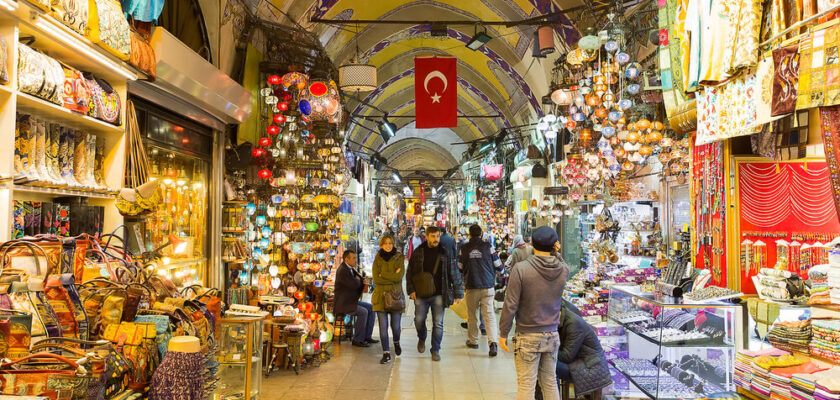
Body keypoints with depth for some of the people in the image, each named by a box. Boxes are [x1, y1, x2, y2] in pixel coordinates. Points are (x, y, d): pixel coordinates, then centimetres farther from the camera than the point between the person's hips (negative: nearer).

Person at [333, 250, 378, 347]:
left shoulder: (350, 269, 12)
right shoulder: (343, 270, -20)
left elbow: (357, 283, 17)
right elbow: (354, 285, -28)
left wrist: (361, 281, -6)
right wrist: (358, 279, -6)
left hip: (351, 301, 10)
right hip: (343, 304, -10)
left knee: (371, 308, 4)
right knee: (363, 312, -25)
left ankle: (367, 336, 6)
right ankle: (358, 340, -16)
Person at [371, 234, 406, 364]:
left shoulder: (399, 258, 4)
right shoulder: (377, 260, 7)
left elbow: (399, 276, -11)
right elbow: (376, 279, -5)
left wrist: (382, 274, -9)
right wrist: (392, 277, -10)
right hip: (381, 296, 1)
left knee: (395, 326, 1)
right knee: (383, 326, -3)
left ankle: (396, 343, 34)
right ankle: (386, 354, 7)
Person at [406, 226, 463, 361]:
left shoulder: (445, 253, -1)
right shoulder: (418, 252, 2)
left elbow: (454, 273, 1)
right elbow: (409, 273, 7)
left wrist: (458, 293, -1)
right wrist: (411, 290, -2)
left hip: (438, 294, -1)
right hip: (421, 294, 1)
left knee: (438, 323, 2)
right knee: (419, 320, 8)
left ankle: (435, 350, 18)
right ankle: (422, 339, 39)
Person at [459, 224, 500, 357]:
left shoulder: (464, 248, 0)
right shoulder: (488, 246, -2)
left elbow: (461, 268, 8)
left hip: (472, 287, 0)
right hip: (488, 286, 0)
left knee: (472, 315, 14)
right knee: (489, 315, 0)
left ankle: (473, 341, 23)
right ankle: (493, 342, -13)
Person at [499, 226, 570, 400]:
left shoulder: (520, 268, -17)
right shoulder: (563, 270, -5)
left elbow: (510, 305, -15)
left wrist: (503, 333, -4)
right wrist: (555, 253, 9)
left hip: (527, 337, -4)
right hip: (552, 335, 4)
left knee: (526, 385, 5)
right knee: (550, 383, 17)